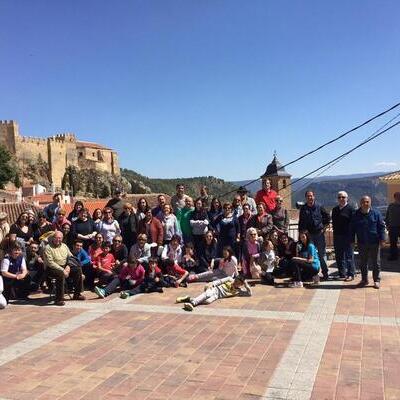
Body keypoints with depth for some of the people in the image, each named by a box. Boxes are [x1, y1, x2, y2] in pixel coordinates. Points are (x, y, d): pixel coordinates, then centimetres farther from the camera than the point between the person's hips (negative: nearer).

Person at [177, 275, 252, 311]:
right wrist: (212, 283, -11)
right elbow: (220, 281, 5)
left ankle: (190, 299, -34)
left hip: (218, 296, 0)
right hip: (215, 289, 0)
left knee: (208, 301, -36)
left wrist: (246, 284, 2)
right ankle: (192, 303, -56)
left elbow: (249, 293, 13)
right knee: (206, 294, -39)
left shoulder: (239, 291, 16)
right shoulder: (230, 279, 13)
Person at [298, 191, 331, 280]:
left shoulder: (319, 207, 2)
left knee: (322, 254, 3)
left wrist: (324, 227, 4)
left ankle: (325, 273, 9)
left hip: (319, 233, -1)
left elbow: (328, 217, 10)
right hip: (308, 234, 2)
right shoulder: (303, 208, 6)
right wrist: (301, 233, 4)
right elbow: (301, 222, 9)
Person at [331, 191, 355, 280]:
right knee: (339, 256, 10)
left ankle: (350, 274, 8)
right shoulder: (335, 209, 15)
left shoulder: (350, 209, -5)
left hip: (347, 236, -6)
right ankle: (342, 274, 19)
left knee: (348, 256, 0)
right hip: (337, 236, 6)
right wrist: (335, 232, 11)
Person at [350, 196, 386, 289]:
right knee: (363, 263, 10)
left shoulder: (376, 213, -3)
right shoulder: (356, 215, 2)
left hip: (374, 242, -2)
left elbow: (381, 226, -1)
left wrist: (382, 239, -6)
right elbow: (352, 229, 7)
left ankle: (376, 280, 16)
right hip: (362, 243, 2)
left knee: (376, 262, 6)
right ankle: (364, 279, 22)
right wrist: (352, 240, 4)